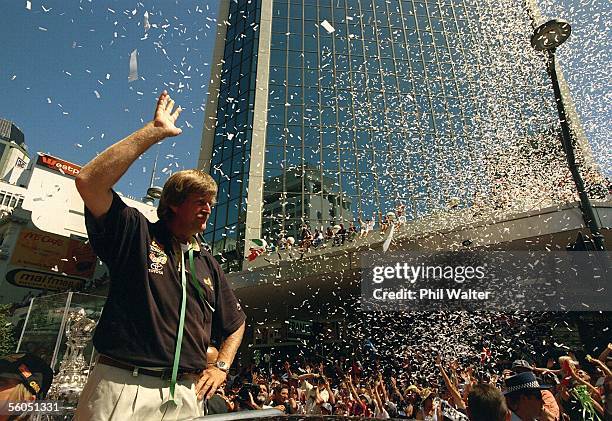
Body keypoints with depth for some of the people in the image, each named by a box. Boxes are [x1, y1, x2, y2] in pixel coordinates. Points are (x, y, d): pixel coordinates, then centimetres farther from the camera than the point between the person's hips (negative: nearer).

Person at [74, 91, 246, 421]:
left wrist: (221, 366, 6)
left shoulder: (208, 264, 13)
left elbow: (235, 324, 22)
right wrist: (155, 131, -14)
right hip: (122, 387, -4)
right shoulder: (135, 233, 1)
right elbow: (90, 182, -16)